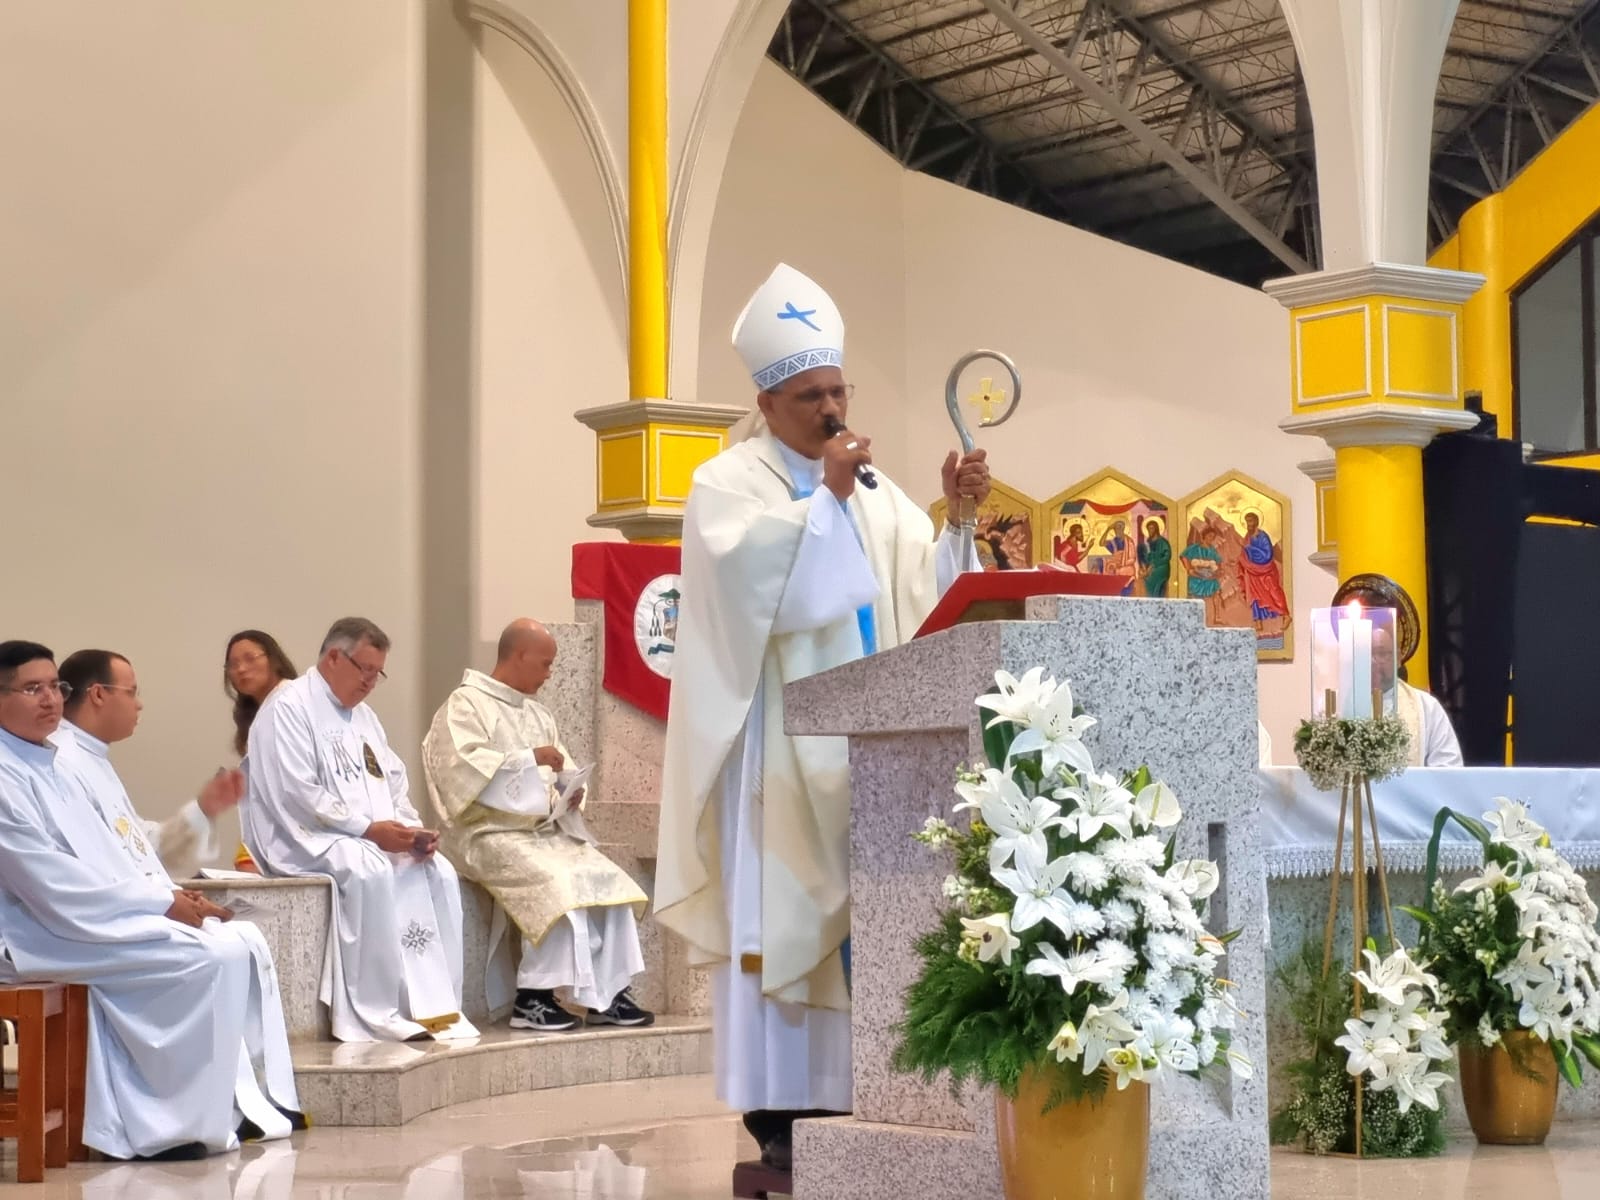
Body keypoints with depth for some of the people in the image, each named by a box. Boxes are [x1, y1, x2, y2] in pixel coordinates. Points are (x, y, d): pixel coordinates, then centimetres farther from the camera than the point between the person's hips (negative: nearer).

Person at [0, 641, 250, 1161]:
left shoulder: (46, 766, 16)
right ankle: (190, 1122, -7)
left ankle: (136, 1124, -8)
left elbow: (100, 858, 19)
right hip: (43, 934, -9)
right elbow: (49, 881, -19)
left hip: (88, 918, 9)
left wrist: (164, 895, 1)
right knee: (212, 957, -18)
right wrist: (160, 900, -15)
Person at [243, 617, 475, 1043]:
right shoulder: (288, 709, -7)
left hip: (375, 839, 8)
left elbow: (394, 784, 17)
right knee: (370, 871, -35)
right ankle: (377, 1011, -32)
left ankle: (433, 1004, -17)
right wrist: (368, 828, -20)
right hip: (308, 839, -8)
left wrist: (411, 828, -4)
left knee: (437, 873, -16)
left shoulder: (363, 715, 20)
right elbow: (297, 794, -17)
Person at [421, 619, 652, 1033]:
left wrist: (571, 789, -3)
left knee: (608, 881, -12)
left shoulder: (538, 714, 20)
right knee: (555, 883, -31)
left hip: (544, 829, 8)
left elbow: (561, 771, 21)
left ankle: (608, 993, -11)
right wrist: (530, 759, -24)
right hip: (490, 832, -8)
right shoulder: (465, 704, -4)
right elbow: (465, 767, -19)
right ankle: (532, 998, -26)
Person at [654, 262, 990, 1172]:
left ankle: (847, 1093, 8)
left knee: (864, 914, 4)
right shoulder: (730, 482, -1)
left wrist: (959, 517, -7)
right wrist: (826, 498, -19)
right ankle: (779, 1111, -6)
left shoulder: (874, 491, 16)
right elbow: (748, 571, -21)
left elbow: (929, 588, 8)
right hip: (781, 743, -6)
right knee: (781, 915, -8)